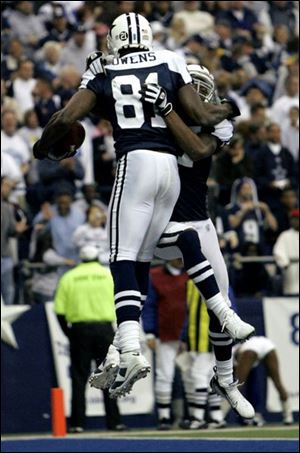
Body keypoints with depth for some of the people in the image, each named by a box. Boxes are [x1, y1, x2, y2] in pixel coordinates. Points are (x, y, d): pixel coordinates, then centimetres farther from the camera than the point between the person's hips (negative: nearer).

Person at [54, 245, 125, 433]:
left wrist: (69, 333, 7)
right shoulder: (109, 274, 5)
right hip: (104, 328, 0)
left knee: (79, 377, 3)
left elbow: (60, 311, 0)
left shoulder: (69, 277, 5)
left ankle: (78, 422, -2)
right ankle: (113, 421, 3)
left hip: (79, 328, 0)